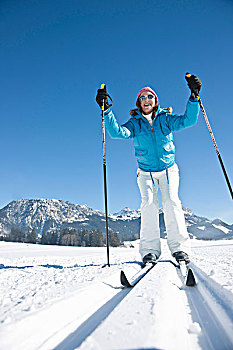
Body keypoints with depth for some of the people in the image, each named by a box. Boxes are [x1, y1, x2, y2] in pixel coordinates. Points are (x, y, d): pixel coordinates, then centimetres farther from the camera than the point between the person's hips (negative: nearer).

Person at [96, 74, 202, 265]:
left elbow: (189, 120, -7)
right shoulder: (134, 123, 4)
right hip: (146, 172, 0)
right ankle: (150, 250, -12)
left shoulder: (165, 119, 5)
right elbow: (117, 132, -14)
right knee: (149, 203, -16)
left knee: (171, 202, -16)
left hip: (169, 170, 0)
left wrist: (194, 96, -19)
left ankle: (180, 247, -10)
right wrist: (106, 110, -25)